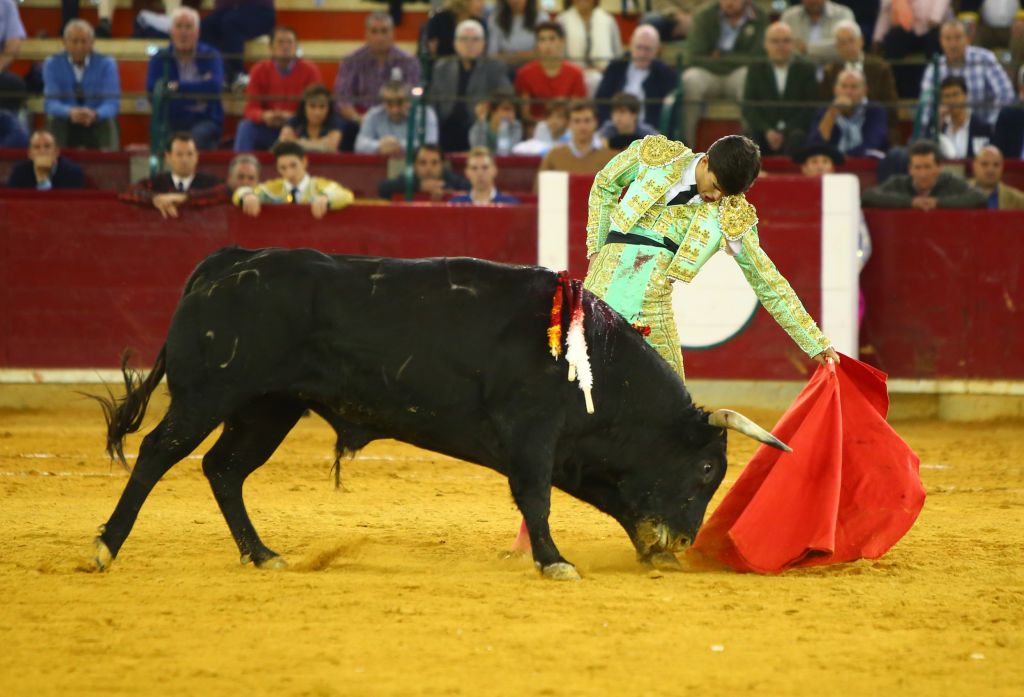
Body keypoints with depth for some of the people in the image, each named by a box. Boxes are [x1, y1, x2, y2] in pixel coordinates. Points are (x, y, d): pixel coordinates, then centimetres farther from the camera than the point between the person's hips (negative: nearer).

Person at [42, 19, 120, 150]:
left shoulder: (106, 64, -5)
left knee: (108, 122, -31)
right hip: (66, 123, 0)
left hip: (98, 122, 0)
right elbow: (50, 103, -14)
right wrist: (70, 112, -38)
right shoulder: (52, 64, -4)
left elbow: (111, 103, -15)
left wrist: (94, 114, -39)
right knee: (54, 121, -30)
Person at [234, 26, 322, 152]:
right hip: (268, 129, 2)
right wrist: (264, 116, -28)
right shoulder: (259, 70, 0)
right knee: (246, 127, -27)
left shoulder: (309, 70, -5)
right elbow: (251, 109, -4)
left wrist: (291, 117, -28)